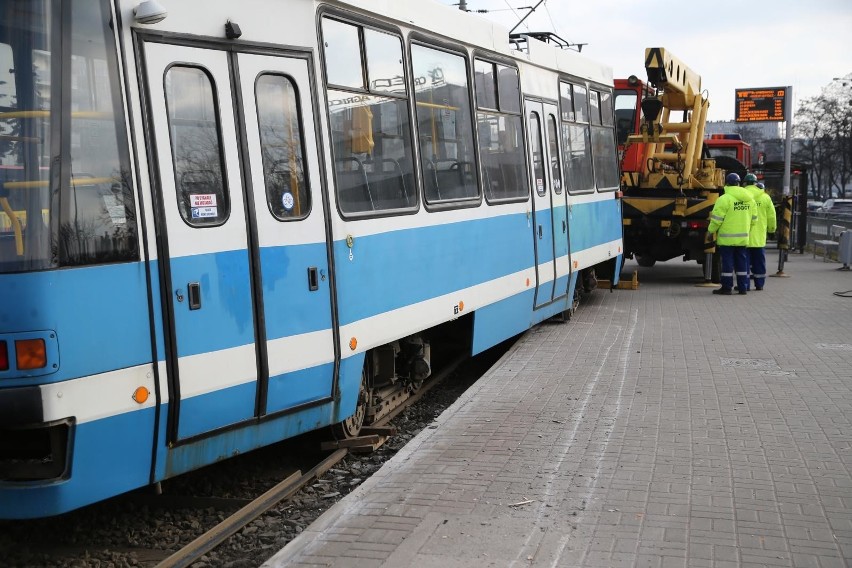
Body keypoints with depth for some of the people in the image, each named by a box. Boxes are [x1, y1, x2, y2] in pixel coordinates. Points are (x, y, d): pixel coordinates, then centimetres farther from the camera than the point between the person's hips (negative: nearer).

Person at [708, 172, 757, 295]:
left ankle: (727, 287, 2)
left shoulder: (724, 199, -13)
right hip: (743, 237, 6)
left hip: (727, 237, -6)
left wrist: (711, 230, 0)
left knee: (727, 262, -1)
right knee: (741, 262, 12)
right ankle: (742, 287, 15)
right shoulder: (750, 199, 9)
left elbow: (717, 219, -14)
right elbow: (753, 219, 14)